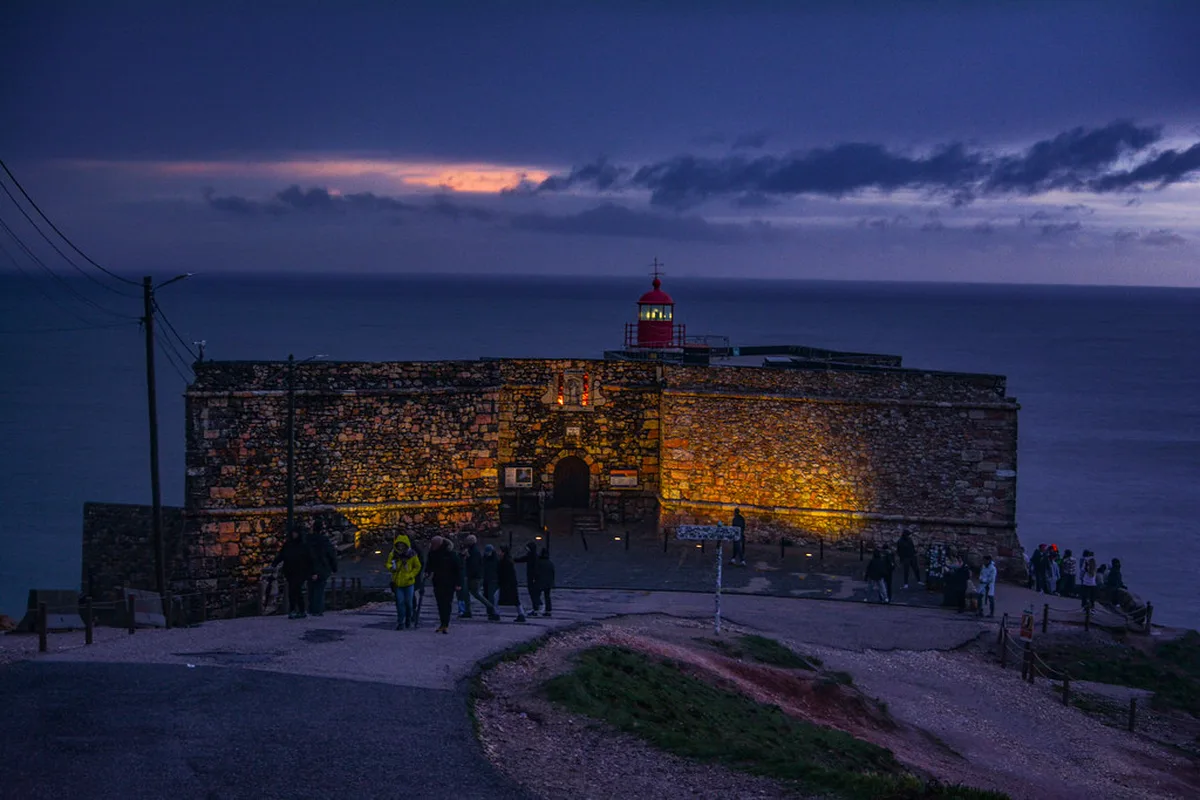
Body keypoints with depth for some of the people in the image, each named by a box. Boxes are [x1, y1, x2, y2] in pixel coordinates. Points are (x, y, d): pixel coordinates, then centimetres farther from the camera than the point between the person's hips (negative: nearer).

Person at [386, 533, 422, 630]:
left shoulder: (412, 555, -7)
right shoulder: (393, 554, -4)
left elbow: (417, 567, 5)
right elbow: (388, 564, 9)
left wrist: (411, 575, -6)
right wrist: (391, 567, -14)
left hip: (409, 583, 0)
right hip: (397, 583, 0)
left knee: (408, 602, 8)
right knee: (400, 603, -3)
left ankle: (408, 621, 27)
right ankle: (400, 623, 1)